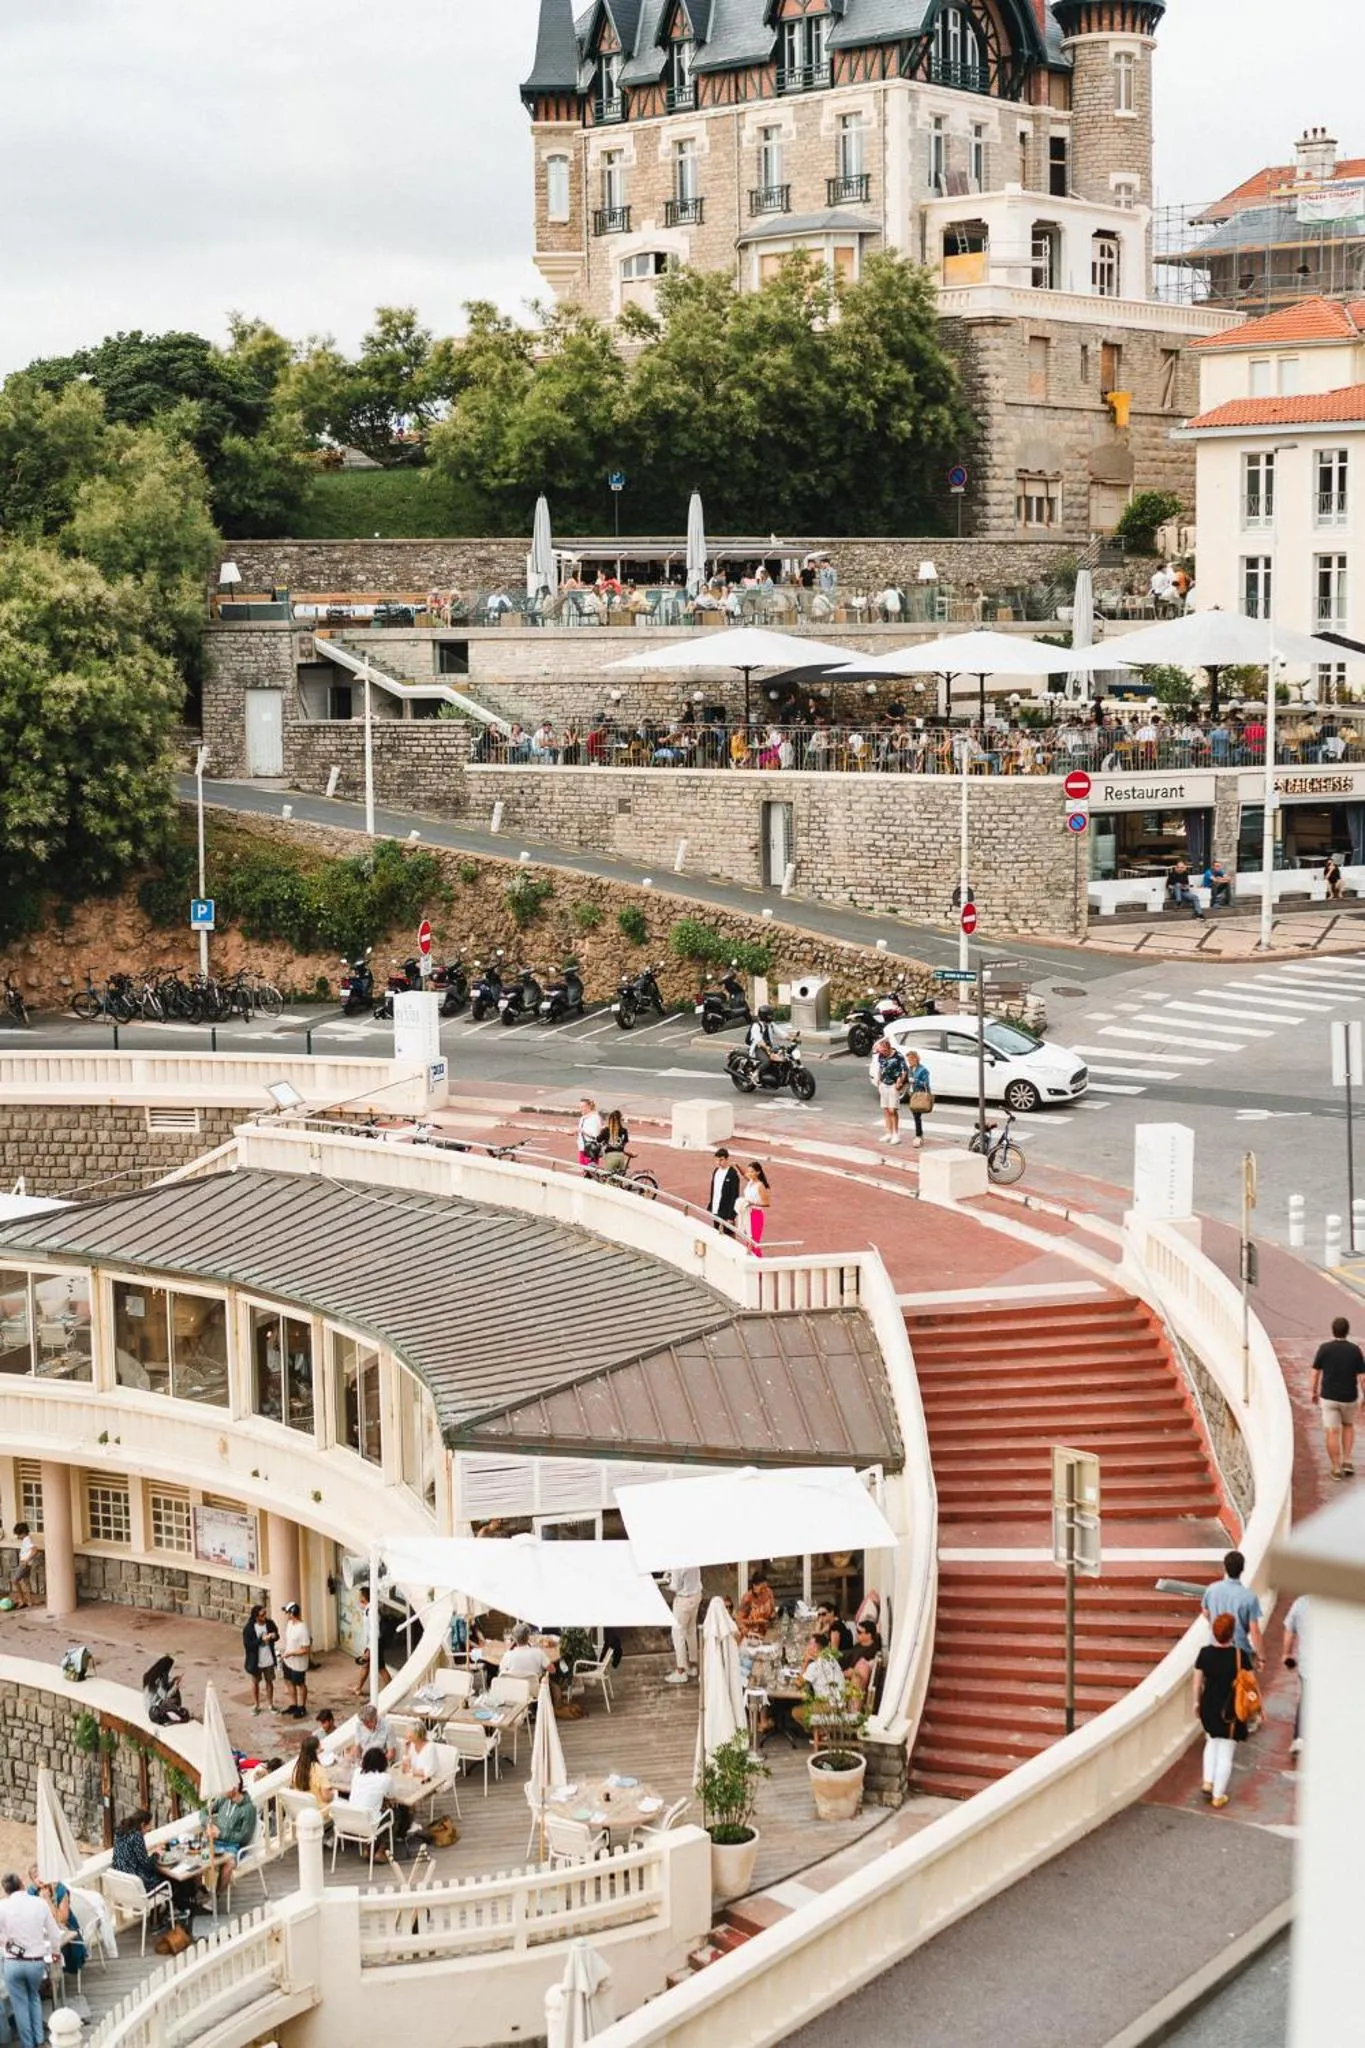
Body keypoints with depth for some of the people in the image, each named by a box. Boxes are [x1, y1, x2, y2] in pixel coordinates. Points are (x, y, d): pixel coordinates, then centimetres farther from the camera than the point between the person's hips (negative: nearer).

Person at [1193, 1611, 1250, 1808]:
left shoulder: (1205, 1653, -8)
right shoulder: (1238, 1655, -16)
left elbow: (1198, 1680, 1)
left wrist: (1197, 1701, 15)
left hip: (1209, 1706, 3)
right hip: (1231, 1709, -3)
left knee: (1212, 1742, 28)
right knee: (1226, 1753, 7)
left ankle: (1208, 1782, 20)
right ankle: (1218, 1795, 13)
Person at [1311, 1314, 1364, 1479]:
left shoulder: (1324, 1349, -9)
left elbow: (1315, 1373, -4)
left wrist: (1314, 1392, 11)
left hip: (1328, 1397, -1)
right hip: (1350, 1397, 1)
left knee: (1332, 1433, 5)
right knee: (1348, 1426, 24)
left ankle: (1336, 1469, 7)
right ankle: (1347, 1462, 15)